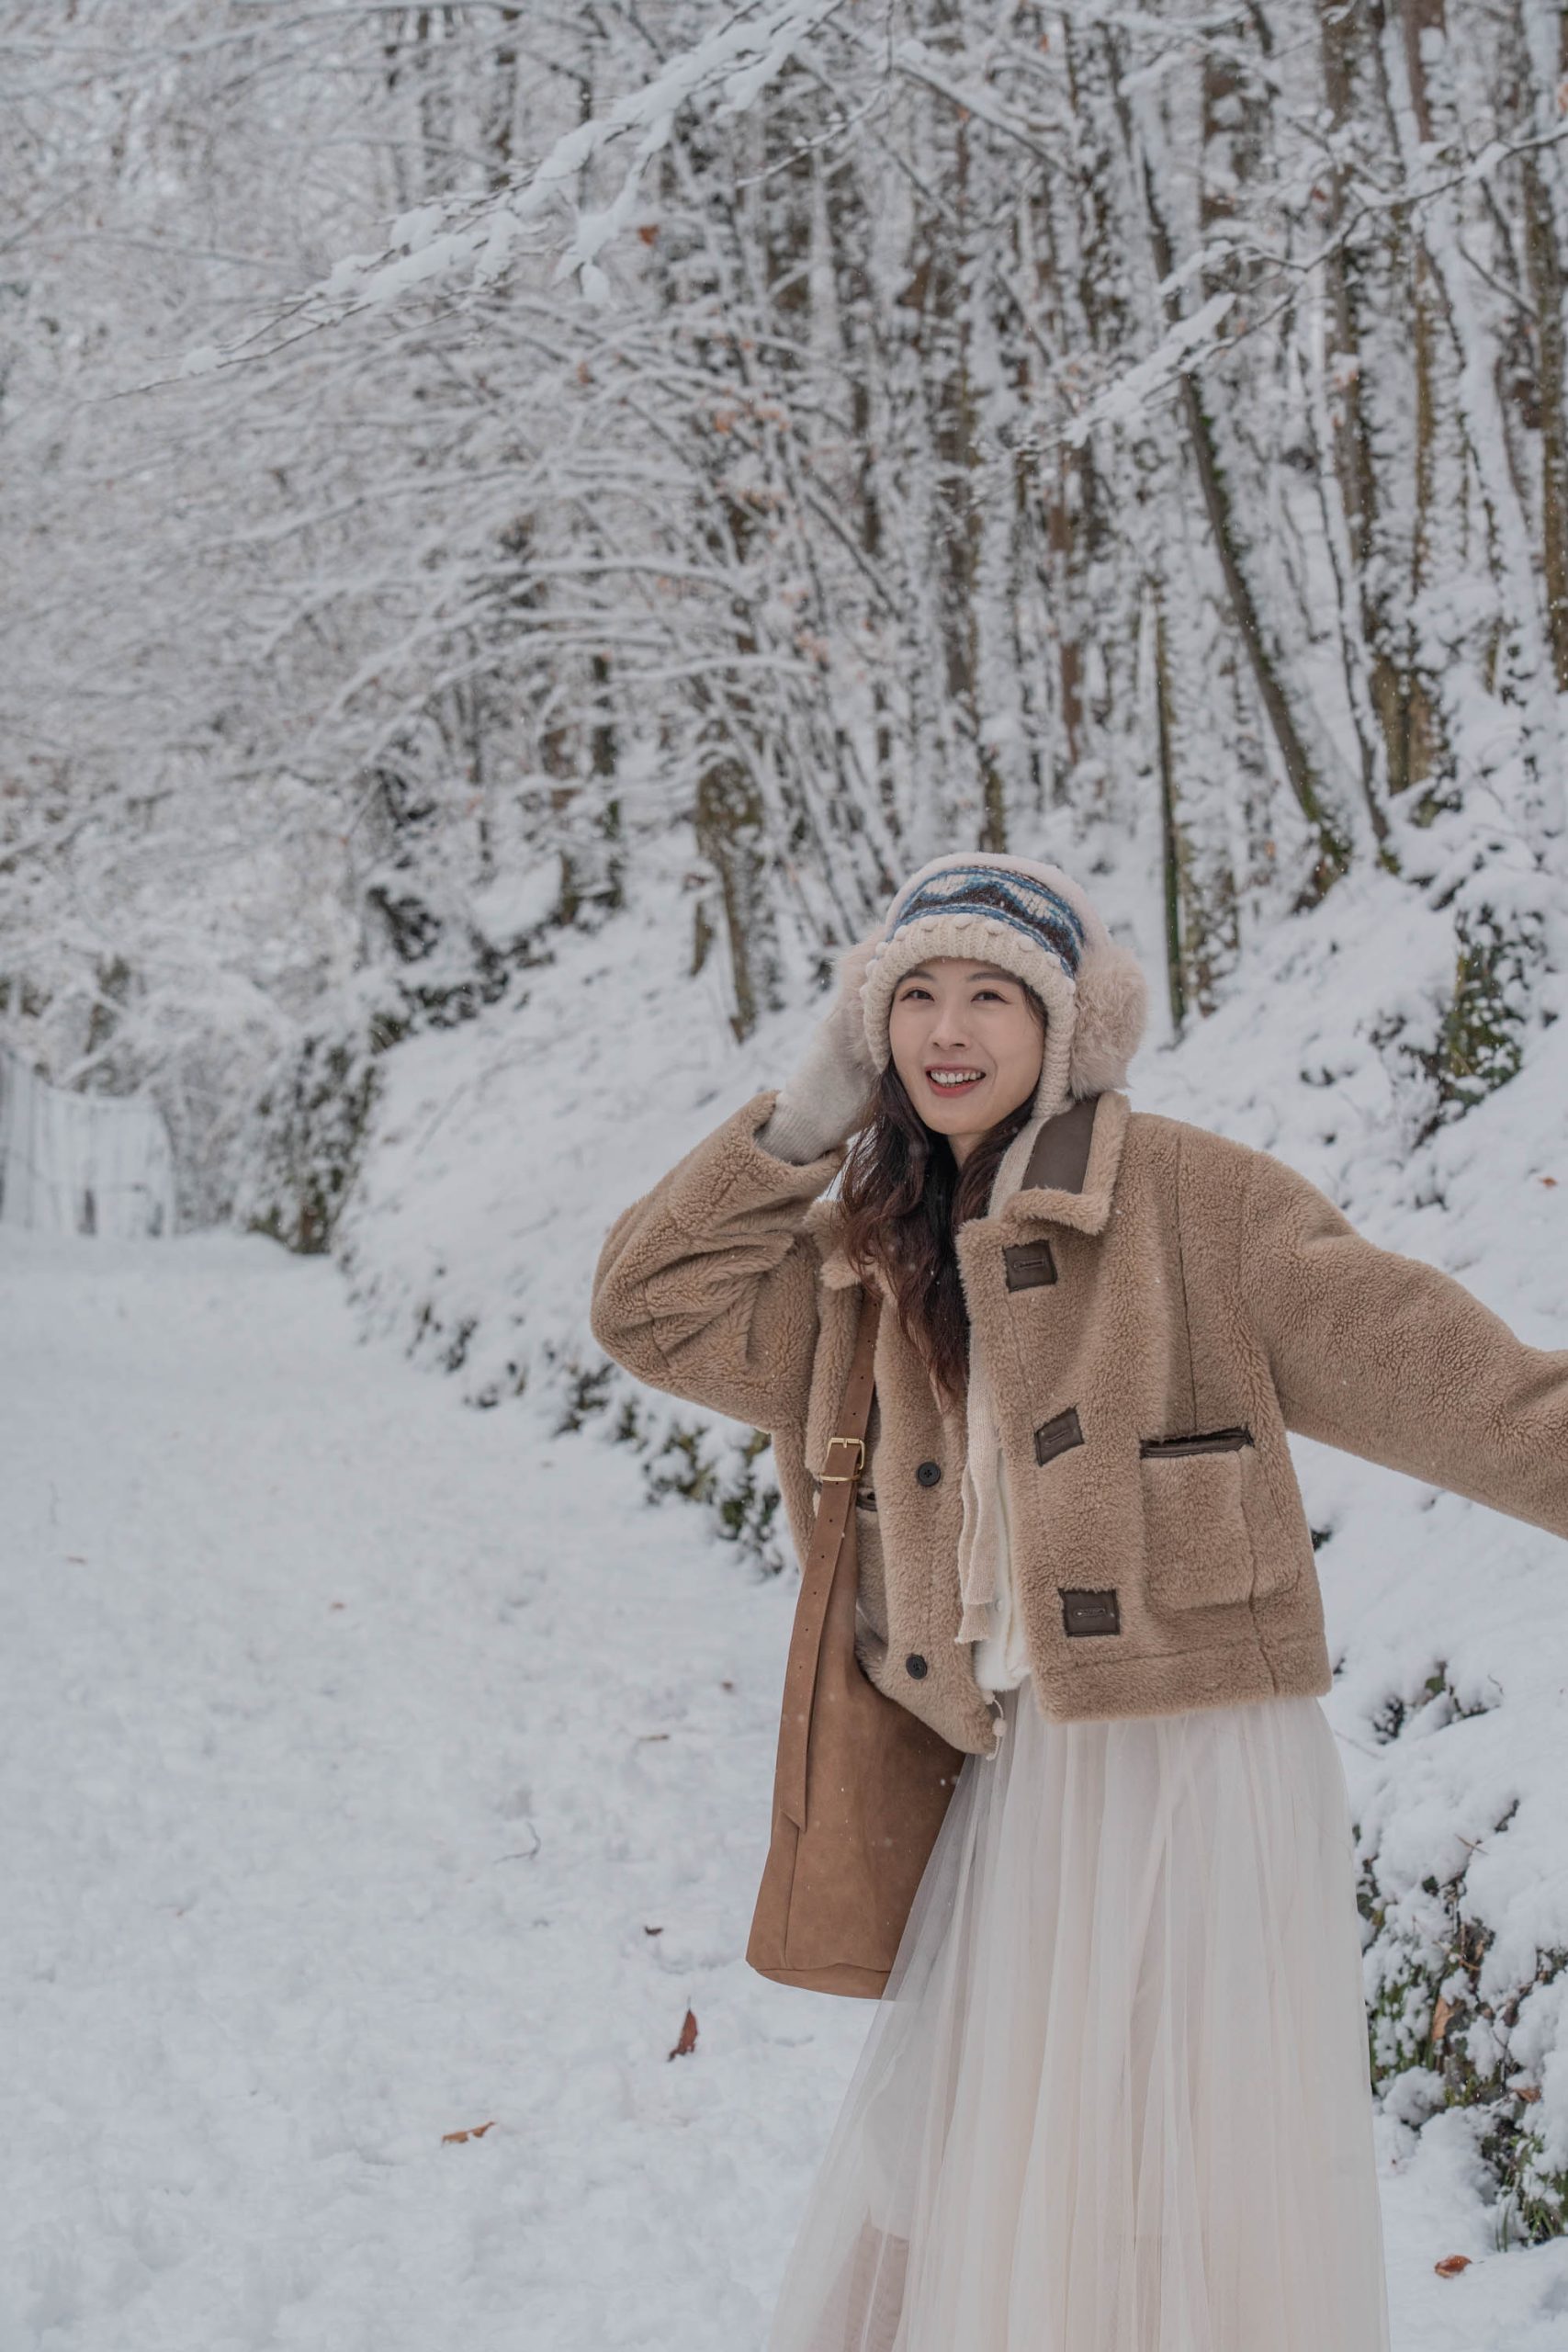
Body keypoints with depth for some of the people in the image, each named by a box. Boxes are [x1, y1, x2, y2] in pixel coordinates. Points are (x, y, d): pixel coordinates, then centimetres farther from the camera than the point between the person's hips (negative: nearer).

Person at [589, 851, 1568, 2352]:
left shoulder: (1190, 1198, -7)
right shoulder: (876, 1261, 12)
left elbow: (1437, 1374, -12)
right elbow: (650, 1305, 9)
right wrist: (818, 1107, 3)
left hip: (1199, 1770, -6)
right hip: (1016, 1789, 6)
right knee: (947, 2203, 15)